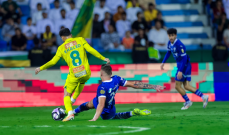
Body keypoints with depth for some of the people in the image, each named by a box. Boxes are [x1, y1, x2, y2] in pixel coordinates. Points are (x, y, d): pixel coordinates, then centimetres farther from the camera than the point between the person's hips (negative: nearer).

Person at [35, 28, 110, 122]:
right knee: (81, 82, 38)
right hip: (86, 73, 2)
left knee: (67, 94, 10)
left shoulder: (61, 48, 4)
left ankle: (70, 113, -13)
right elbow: (91, 50, -6)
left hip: (74, 75, -2)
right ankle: (73, 100, 38)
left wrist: (41, 68, 16)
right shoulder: (80, 40, 4)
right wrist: (103, 58, 0)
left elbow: (53, 62, 3)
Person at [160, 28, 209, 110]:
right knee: (186, 86, 7)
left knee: (177, 86, -2)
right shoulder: (170, 43, 3)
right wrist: (163, 62, 21)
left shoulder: (179, 45, -24)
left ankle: (187, 102, 12)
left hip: (184, 66, -9)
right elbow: (168, 52, 24)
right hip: (180, 65, 9)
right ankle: (203, 97, 7)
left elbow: (184, 58, -25)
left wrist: (180, 71, -27)